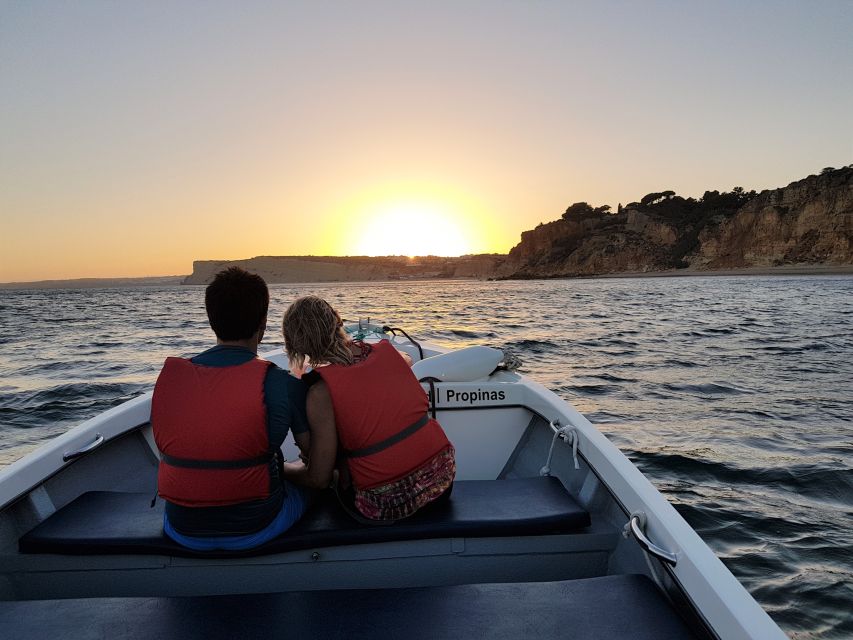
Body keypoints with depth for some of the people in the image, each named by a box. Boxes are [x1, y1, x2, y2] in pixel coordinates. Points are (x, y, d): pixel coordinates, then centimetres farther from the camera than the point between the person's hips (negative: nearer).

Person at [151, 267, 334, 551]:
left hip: (182, 530, 4)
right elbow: (321, 473, -10)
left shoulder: (168, 375, -7)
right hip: (254, 528, -3)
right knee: (309, 482, 24)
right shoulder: (283, 385, -18)